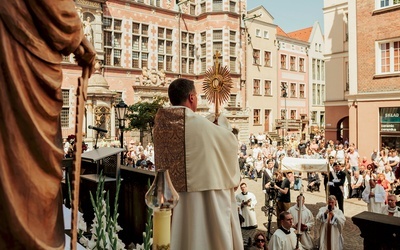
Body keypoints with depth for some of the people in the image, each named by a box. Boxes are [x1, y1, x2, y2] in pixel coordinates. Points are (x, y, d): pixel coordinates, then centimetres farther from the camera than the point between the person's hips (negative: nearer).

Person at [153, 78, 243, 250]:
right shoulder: (200, 124, -17)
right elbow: (230, 141, 0)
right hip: (202, 196, -6)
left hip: (170, 197, 6)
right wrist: (222, 122, 18)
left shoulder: (161, 124, 1)